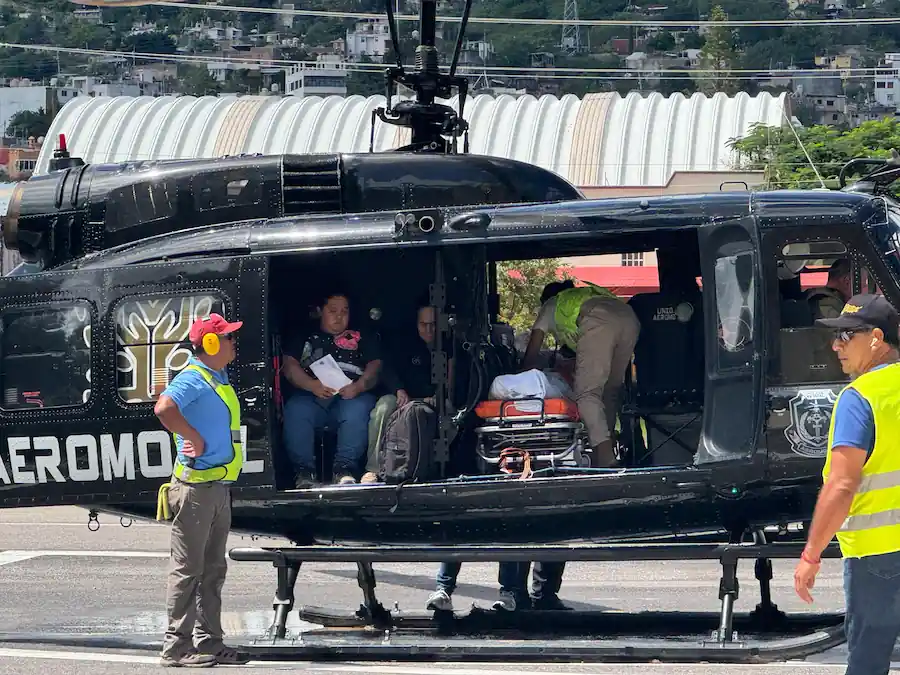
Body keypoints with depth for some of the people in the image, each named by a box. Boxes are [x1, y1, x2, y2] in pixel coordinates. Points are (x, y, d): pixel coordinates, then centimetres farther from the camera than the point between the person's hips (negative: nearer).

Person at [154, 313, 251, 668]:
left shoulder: (219, 380, 17)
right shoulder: (193, 379, -13)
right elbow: (164, 408, -31)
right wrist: (194, 438, -21)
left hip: (218, 488, 10)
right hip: (196, 487, -10)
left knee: (213, 569, 14)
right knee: (187, 569, -7)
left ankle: (209, 642, 20)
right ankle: (177, 646, -5)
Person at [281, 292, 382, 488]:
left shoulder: (362, 339, 26)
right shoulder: (305, 339, 25)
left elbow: (375, 366, 11)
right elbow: (289, 366, 9)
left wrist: (359, 386, -13)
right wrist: (312, 385, -13)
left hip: (351, 396, 0)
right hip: (312, 397, 0)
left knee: (357, 409, -36)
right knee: (295, 410, -34)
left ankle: (345, 468, -34)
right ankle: (303, 470, -29)